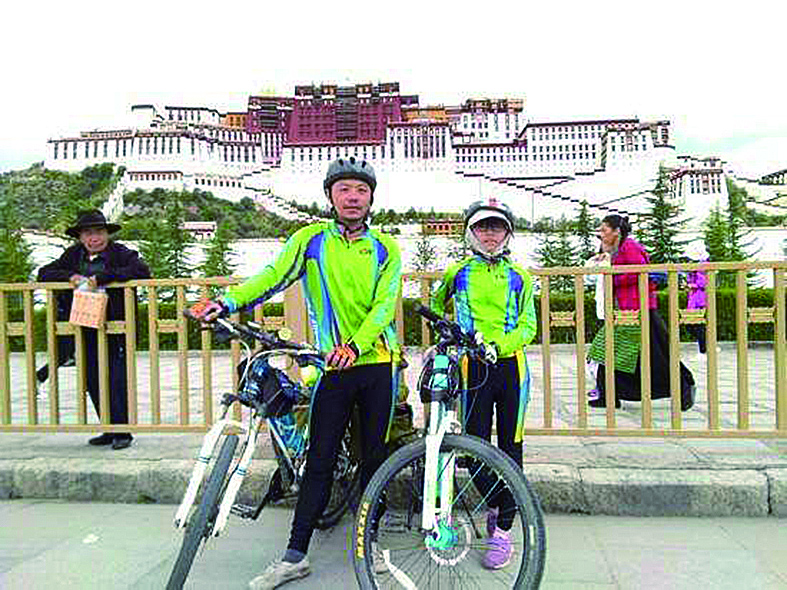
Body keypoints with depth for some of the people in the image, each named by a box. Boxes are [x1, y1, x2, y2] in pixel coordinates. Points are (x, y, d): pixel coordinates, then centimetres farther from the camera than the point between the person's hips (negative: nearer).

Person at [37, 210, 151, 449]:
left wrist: (102, 277, -23)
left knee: (117, 381, -5)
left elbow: (142, 270, -20)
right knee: (93, 382, 10)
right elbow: (44, 274, 14)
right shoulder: (73, 255, 12)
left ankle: (122, 432, 8)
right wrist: (70, 276, -7)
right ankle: (110, 430, 23)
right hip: (86, 332, 6)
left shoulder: (120, 253, -4)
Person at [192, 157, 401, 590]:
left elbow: (384, 305, -8)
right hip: (334, 366, -1)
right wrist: (228, 302, -26)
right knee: (320, 460, 1)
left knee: (374, 456, 10)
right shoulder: (311, 239, 4)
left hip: (377, 363, 1)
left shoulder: (385, 249, 4)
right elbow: (273, 276, -9)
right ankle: (295, 555, 13)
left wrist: (355, 345, -24)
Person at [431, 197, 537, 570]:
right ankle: (494, 504, 30)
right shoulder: (457, 273, 8)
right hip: (474, 367, 0)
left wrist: (499, 344, -16)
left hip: (511, 365, 1)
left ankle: (503, 530, 15)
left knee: (510, 448, 3)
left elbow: (528, 325, 1)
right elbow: (437, 308, 24)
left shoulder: (519, 277, 8)